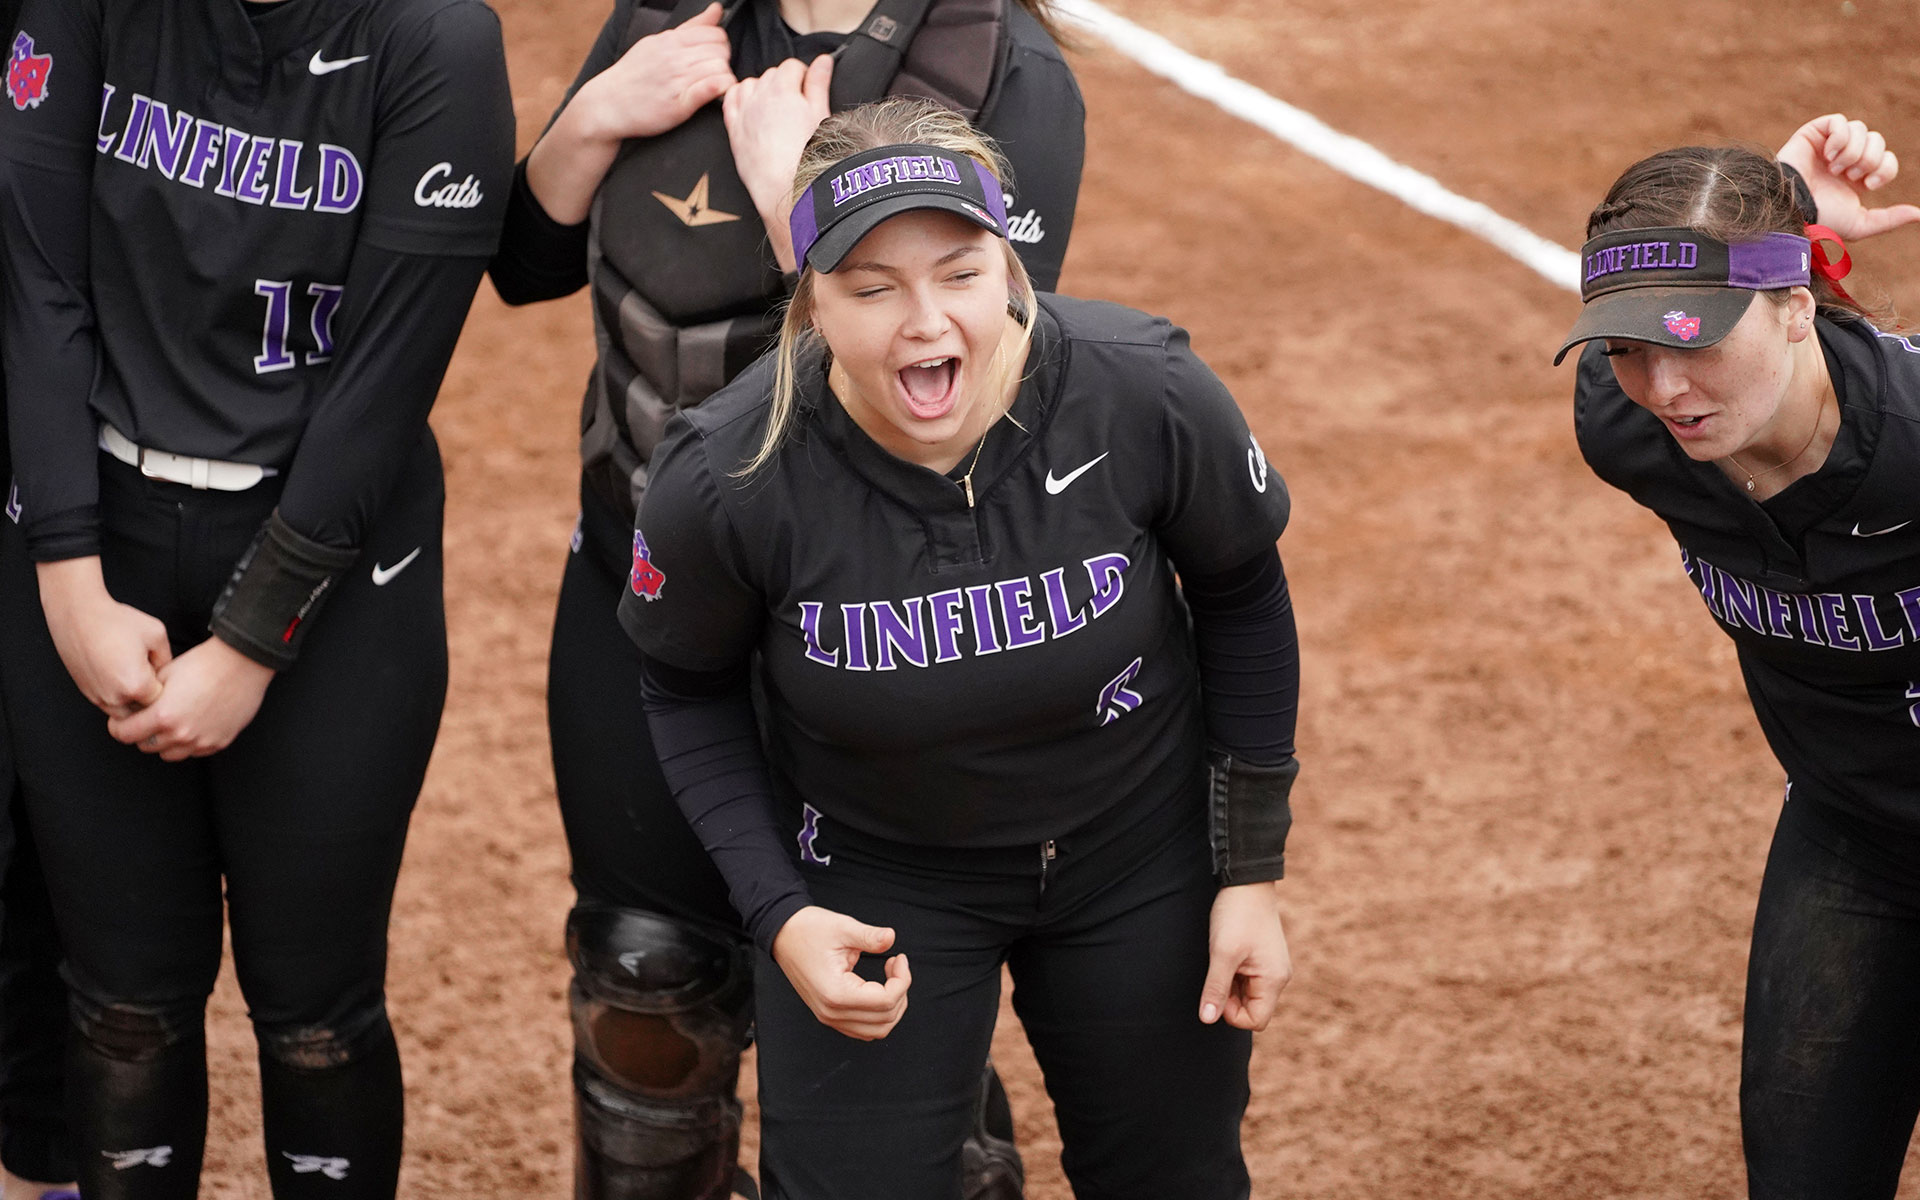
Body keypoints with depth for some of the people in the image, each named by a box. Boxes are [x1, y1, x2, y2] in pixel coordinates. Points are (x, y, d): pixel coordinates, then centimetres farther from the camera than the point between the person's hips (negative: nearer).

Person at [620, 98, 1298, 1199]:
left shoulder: (1148, 395, -25)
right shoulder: (727, 479, -27)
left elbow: (1241, 598, -5)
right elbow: (693, 693, -5)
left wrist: (1253, 872, -2)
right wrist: (780, 914, -15)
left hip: (1141, 854, 1)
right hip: (872, 879, -1)